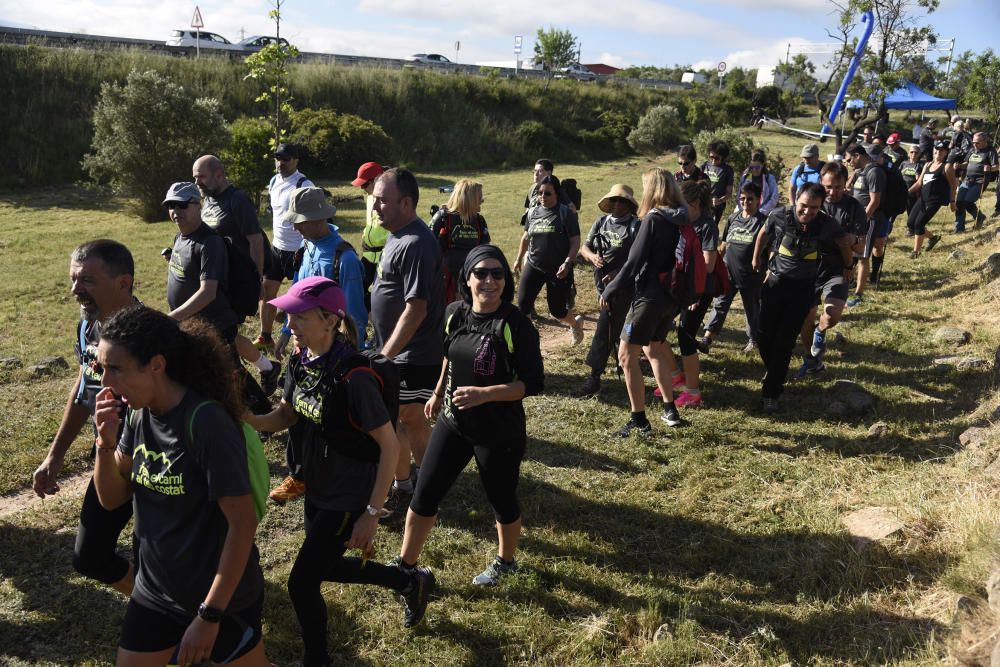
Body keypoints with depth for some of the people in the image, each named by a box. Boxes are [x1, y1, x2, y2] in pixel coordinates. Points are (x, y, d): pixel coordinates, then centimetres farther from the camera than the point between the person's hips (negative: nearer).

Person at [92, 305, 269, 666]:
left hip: (222, 595, -6)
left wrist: (210, 615, -21)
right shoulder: (139, 414, -5)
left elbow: (243, 522, -24)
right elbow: (112, 499, 5)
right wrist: (106, 441, -13)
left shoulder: (206, 421, -27)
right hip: (154, 591, 6)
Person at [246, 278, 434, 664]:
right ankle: (411, 582, 44)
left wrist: (372, 514, -23)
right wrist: (247, 418, -13)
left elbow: (390, 446, -24)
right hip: (317, 487, 9)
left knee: (302, 583, 0)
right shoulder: (302, 361, -5)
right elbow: (285, 416, 8)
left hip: (349, 497, -8)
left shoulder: (352, 375, -29)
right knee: (325, 566, 24)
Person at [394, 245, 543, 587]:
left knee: (502, 501, 14)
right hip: (453, 422, 5)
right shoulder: (455, 313, -3)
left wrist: (484, 394, -28)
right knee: (425, 495, 9)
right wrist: (438, 393, 23)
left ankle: (505, 562, 41)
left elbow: (533, 381, -19)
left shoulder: (516, 324, -19)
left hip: (499, 433, -5)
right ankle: (405, 565, 28)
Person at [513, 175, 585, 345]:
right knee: (523, 305, -11)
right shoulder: (532, 212, 6)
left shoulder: (566, 213, -9)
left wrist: (567, 263, -23)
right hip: (534, 265, 4)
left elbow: (575, 242, -11)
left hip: (558, 270, -4)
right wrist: (519, 259, 24)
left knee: (557, 310, 6)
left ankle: (575, 324, 38)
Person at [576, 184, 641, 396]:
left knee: (605, 329, -10)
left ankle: (594, 376, -6)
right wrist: (593, 257, -14)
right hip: (603, 282, 6)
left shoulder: (636, 226, -7)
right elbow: (584, 248, 9)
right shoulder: (601, 222, 9)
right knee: (616, 325, 20)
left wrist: (618, 272, -22)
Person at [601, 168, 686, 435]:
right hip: (672, 295, 9)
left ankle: (639, 421, -1)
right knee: (654, 350, 24)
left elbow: (634, 261, -16)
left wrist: (610, 290, -6)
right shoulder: (682, 220, 7)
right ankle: (670, 410, 27)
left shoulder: (654, 219, -15)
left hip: (650, 295, -8)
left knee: (627, 355, -2)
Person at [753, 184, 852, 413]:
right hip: (775, 282, 1)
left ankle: (771, 393, 2)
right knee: (764, 337, 5)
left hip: (803, 289, -1)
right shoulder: (780, 215, -14)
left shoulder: (827, 225, -15)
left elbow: (844, 241, 6)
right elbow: (764, 233, 7)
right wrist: (756, 260, 17)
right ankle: (774, 372, 35)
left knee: (784, 342, -5)